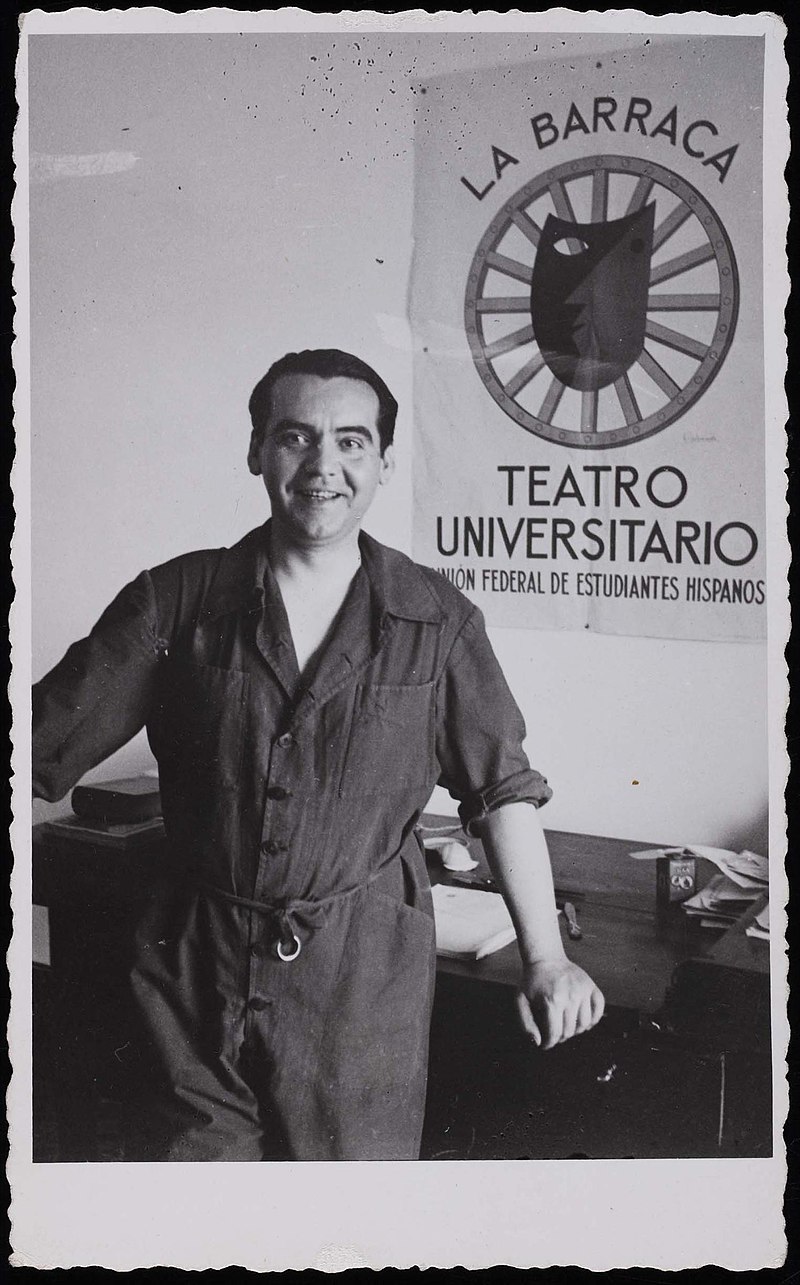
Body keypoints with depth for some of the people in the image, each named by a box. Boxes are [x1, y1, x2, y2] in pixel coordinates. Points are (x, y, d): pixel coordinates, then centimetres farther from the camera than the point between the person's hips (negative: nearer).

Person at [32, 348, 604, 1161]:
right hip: (202, 964, 1)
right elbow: (47, 746, -2)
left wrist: (545, 959, 1)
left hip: (366, 972, 0)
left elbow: (501, 790, 3)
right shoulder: (177, 601, -2)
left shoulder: (436, 621, -2)